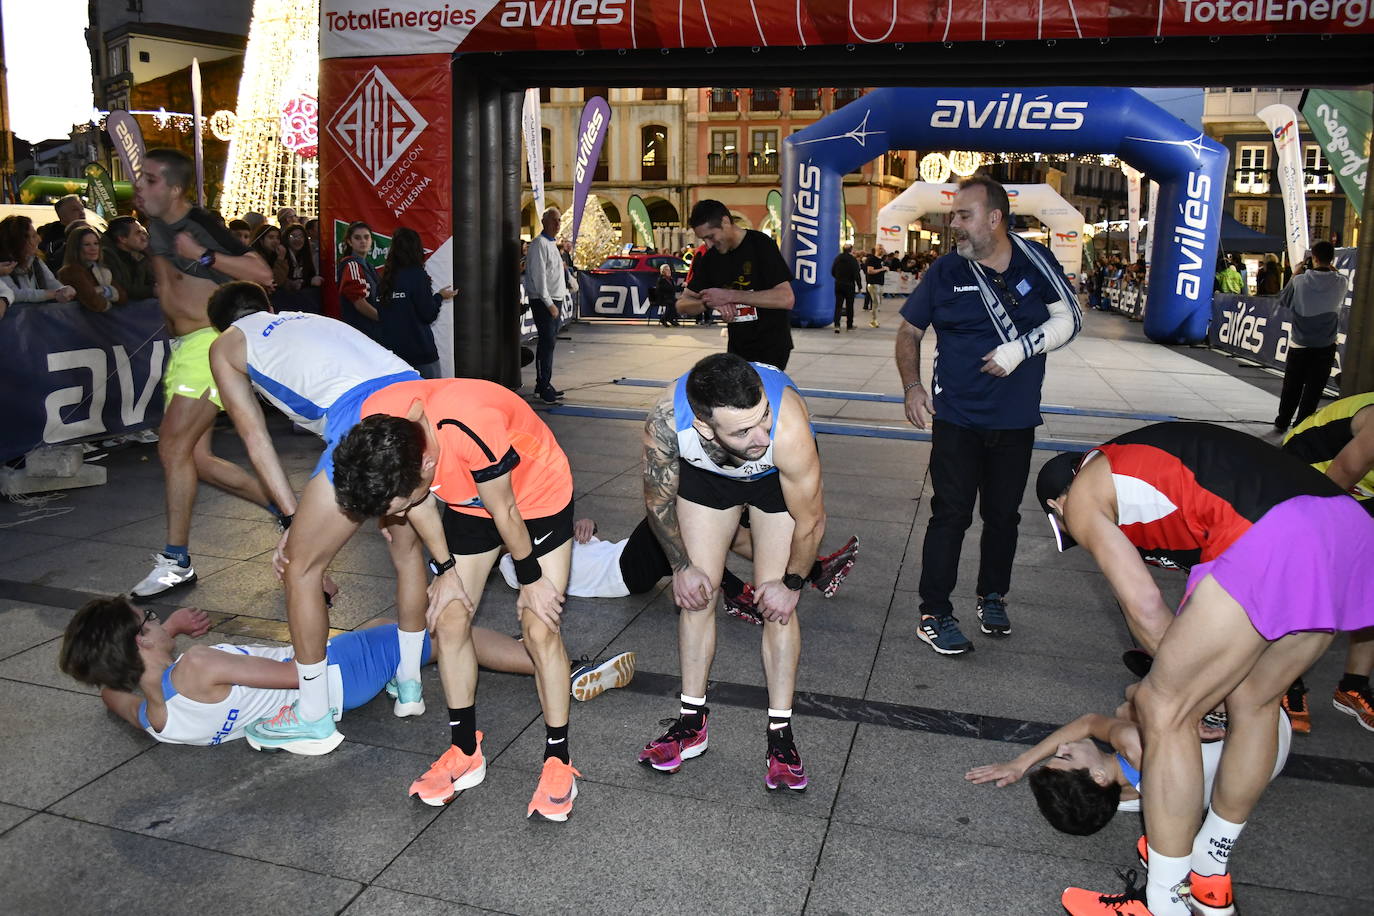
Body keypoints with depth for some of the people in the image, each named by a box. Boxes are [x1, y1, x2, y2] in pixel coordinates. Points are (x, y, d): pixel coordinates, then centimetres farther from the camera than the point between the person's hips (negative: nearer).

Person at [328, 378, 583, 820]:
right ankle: (465, 751, 21)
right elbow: (421, 503, -6)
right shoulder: (373, 428, -24)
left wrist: (531, 580, -12)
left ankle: (558, 762, 8)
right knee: (449, 619, 4)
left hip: (537, 494, -5)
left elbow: (505, 512, -26)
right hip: (467, 500, 6)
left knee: (540, 629, -8)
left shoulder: (474, 428, -43)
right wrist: (446, 569, -2)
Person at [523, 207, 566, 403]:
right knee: (547, 342, -11)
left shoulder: (552, 243, 18)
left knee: (549, 342, 12)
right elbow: (538, 276, -18)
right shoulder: (540, 243, -12)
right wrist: (549, 303, -20)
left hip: (554, 300, 9)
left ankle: (544, 385, 19)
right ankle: (543, 388, -8)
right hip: (543, 301, -9)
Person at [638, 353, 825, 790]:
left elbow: (810, 521, -26)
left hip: (779, 475, -2)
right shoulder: (665, 421, -38)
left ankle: (780, 733, 5)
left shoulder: (789, 428, -44)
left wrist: (791, 583, -11)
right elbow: (659, 500, -15)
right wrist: (682, 566, -5)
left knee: (776, 602, -7)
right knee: (696, 593, 1)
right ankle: (692, 722, 15)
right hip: (706, 471, 2)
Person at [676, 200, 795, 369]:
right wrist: (712, 303, -17)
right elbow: (682, 305, 6)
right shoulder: (710, 257, 5)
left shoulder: (761, 244, -11)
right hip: (736, 347, 6)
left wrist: (730, 295, -23)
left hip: (771, 347, -6)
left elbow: (786, 299, -21)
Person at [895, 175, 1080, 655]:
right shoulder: (945, 272, -5)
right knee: (951, 515, -2)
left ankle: (993, 597, 33)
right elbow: (909, 331, 4)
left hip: (1016, 421, 2)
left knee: (1003, 514, 14)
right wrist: (912, 387, -9)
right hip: (957, 418, -2)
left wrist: (1021, 348, -16)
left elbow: (1069, 318, 0)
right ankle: (934, 614, 7)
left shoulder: (1035, 261, -4)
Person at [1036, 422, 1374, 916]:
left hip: (1268, 541, -9)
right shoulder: (1140, 455, 35)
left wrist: (1173, 678, 22)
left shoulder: (1081, 497, 13)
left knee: (1165, 711, 5)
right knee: (1253, 701, 23)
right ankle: (1209, 876, 40)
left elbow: (1144, 607, 6)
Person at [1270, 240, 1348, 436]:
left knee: (1292, 387, 12)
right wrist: (1332, 270, 16)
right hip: (1326, 346, 0)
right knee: (1314, 389, 6)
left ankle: (1282, 423, 21)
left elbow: (1283, 301, 2)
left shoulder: (1300, 281, -13)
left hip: (1299, 345, 0)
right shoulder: (1341, 283, -8)